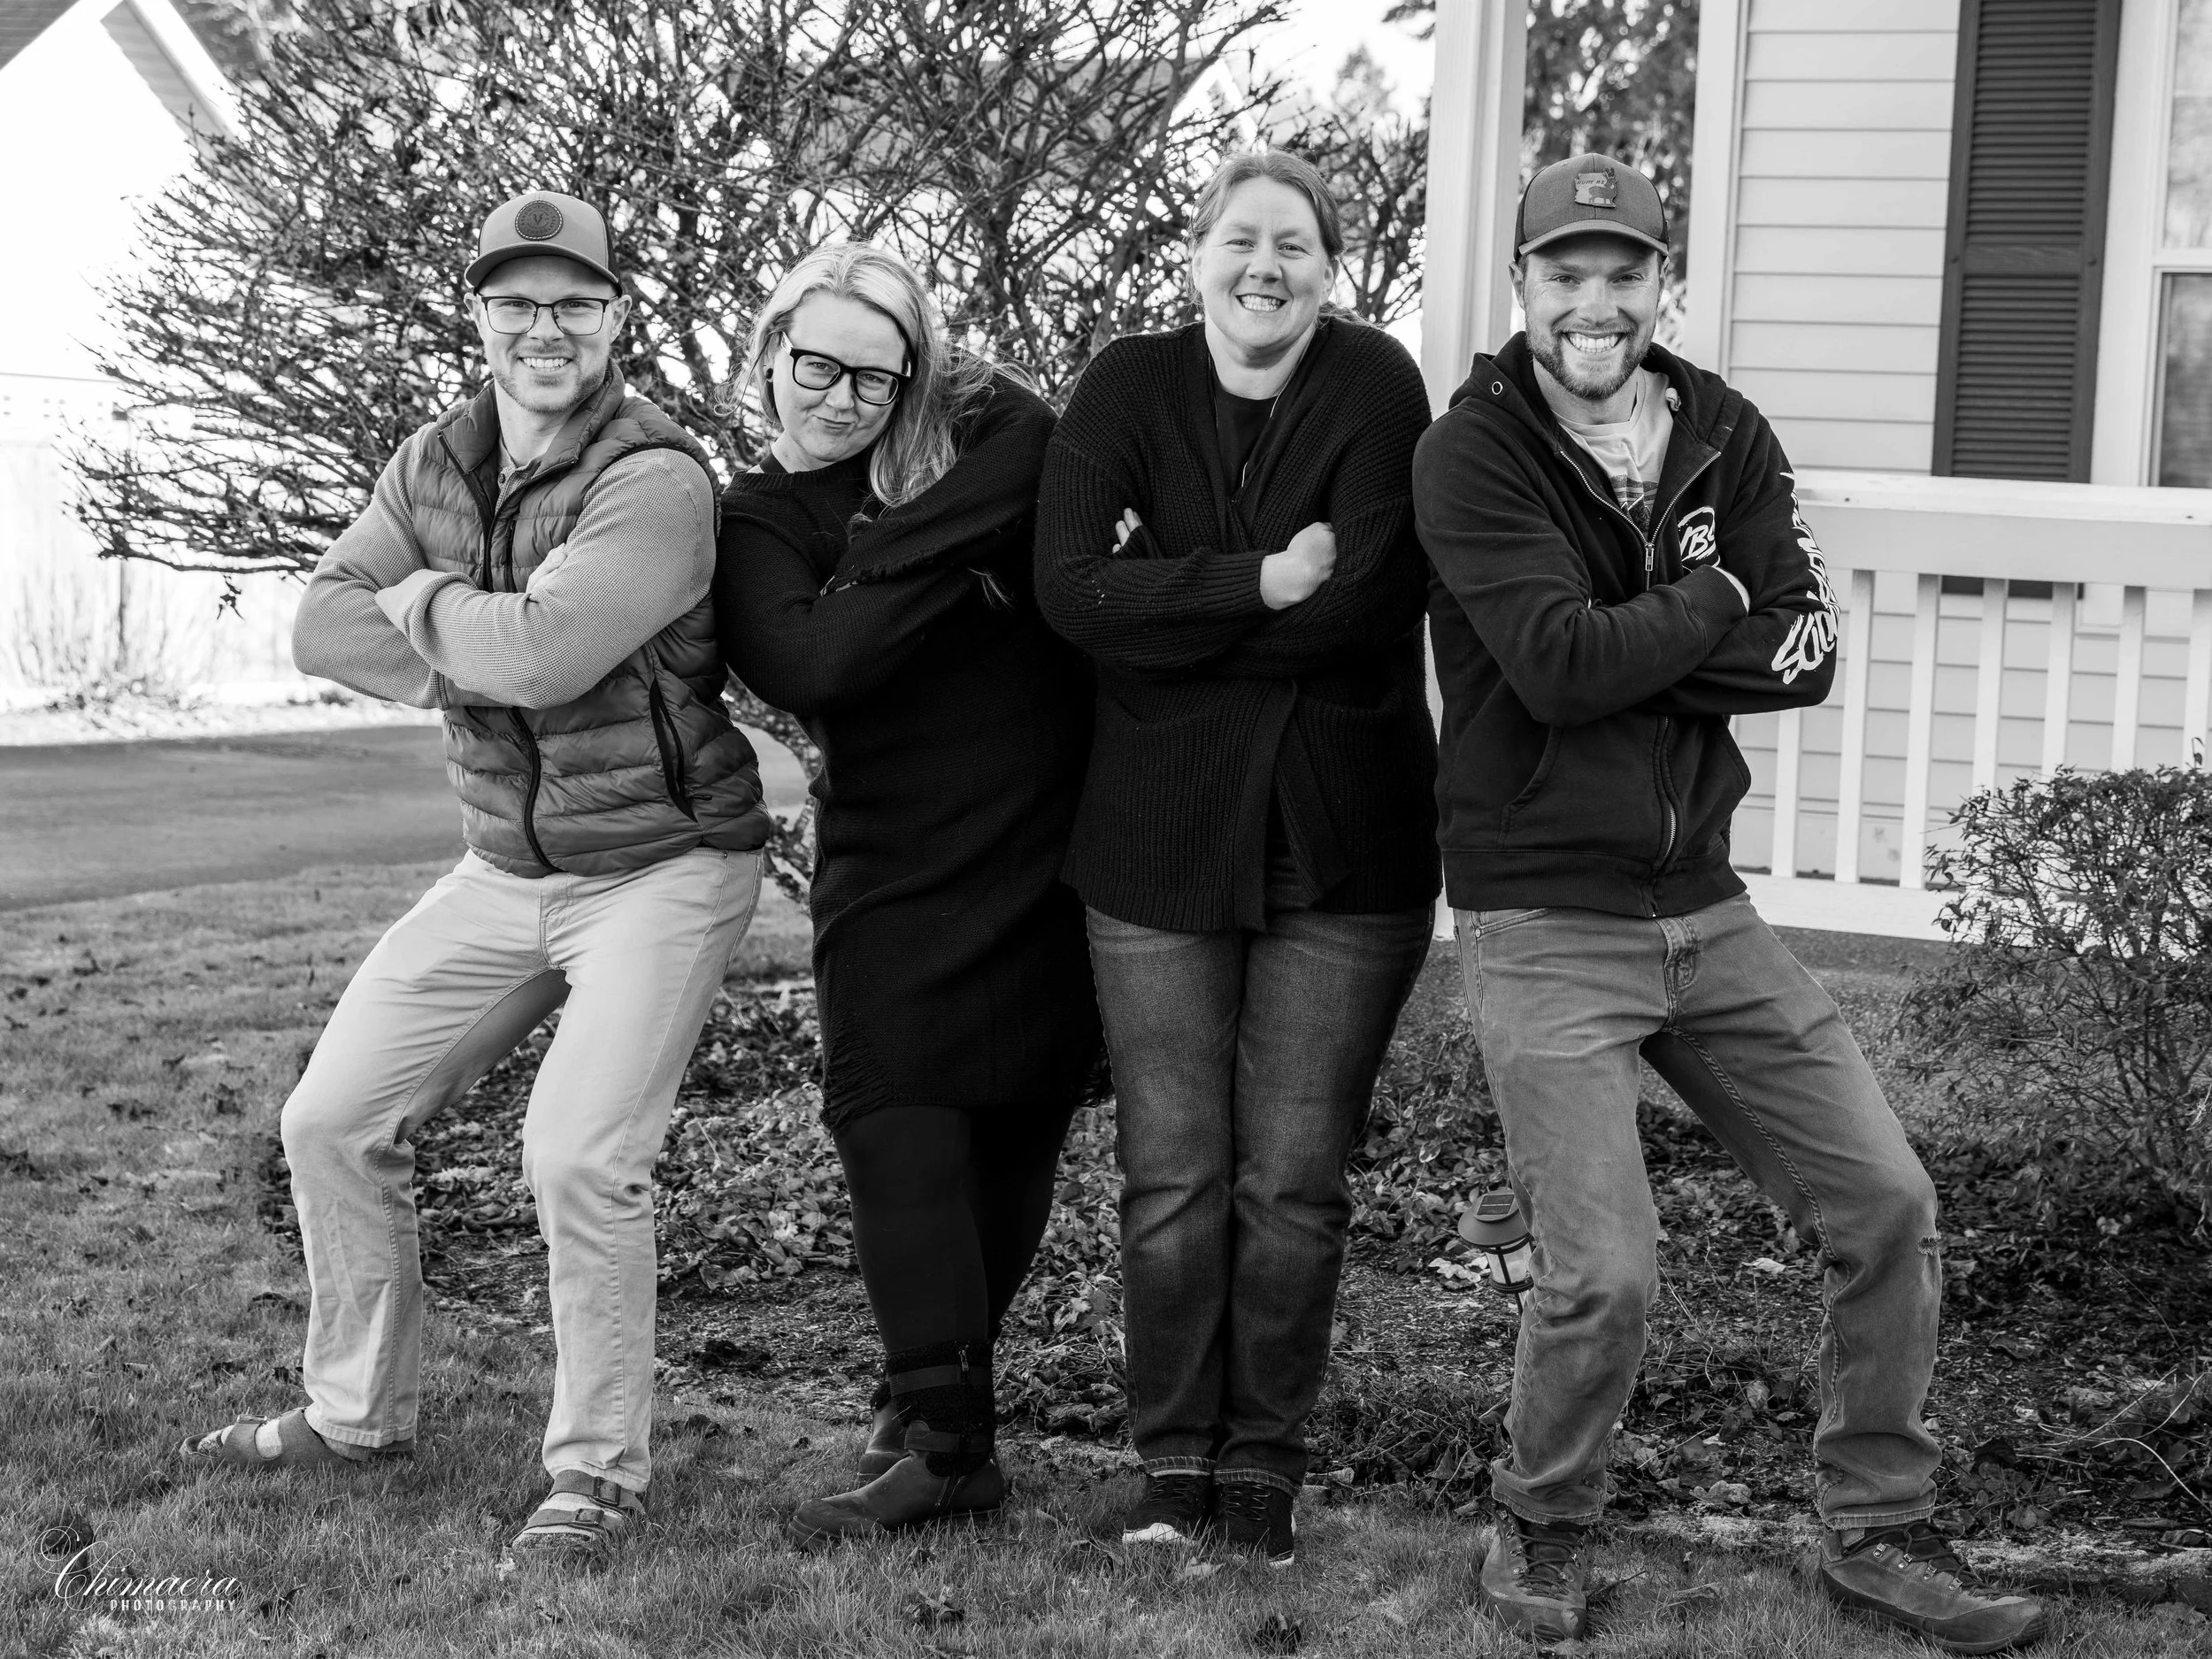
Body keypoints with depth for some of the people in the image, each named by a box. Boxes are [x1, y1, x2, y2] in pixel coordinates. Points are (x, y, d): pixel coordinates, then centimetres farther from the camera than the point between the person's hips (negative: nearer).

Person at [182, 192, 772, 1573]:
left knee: (578, 1157, -20)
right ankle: (358, 1415, 27)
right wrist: (478, 647, -21)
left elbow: (543, 650, -34)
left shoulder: (657, 481, -21)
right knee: (333, 1120, 8)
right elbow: (323, 627, -6)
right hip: (505, 871, 7)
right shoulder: (436, 464, 3)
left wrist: (419, 601, -14)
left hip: (663, 867, -7)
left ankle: (601, 1472, -1)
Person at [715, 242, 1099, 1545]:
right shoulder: (758, 521, 4)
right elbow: (809, 665, -14)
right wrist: (953, 558, -16)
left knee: (1018, 1130, 4)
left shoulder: (989, 436, 3)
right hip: (895, 864, 0)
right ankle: (943, 1435, -8)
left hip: (1058, 844, 0)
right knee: (896, 1120, -12)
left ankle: (940, 1409, 15)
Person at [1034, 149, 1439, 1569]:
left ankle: (1267, 1465, 17)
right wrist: (1258, 586, -20)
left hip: (1345, 848, -1)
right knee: (1173, 1175, 4)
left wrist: (1161, 605, -14)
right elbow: (1071, 587, -14)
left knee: (1295, 1182, 4)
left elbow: (1362, 608, -18)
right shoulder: (1131, 388, 0)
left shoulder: (1376, 387, -6)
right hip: (1161, 842, 1)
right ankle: (1175, 1462, 17)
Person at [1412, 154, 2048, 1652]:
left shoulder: (1724, 435, 7)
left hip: (1704, 904, 6)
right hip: (1546, 922, -5)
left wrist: (1626, 652, -17)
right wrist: (1710, 602, -8)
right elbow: (1560, 665, -22)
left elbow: (1808, 651, -5)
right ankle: (1544, 1531, 18)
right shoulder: (1473, 455, -9)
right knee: (1607, 1274, -11)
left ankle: (1880, 1533, 21)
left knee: (1888, 1204, 4)